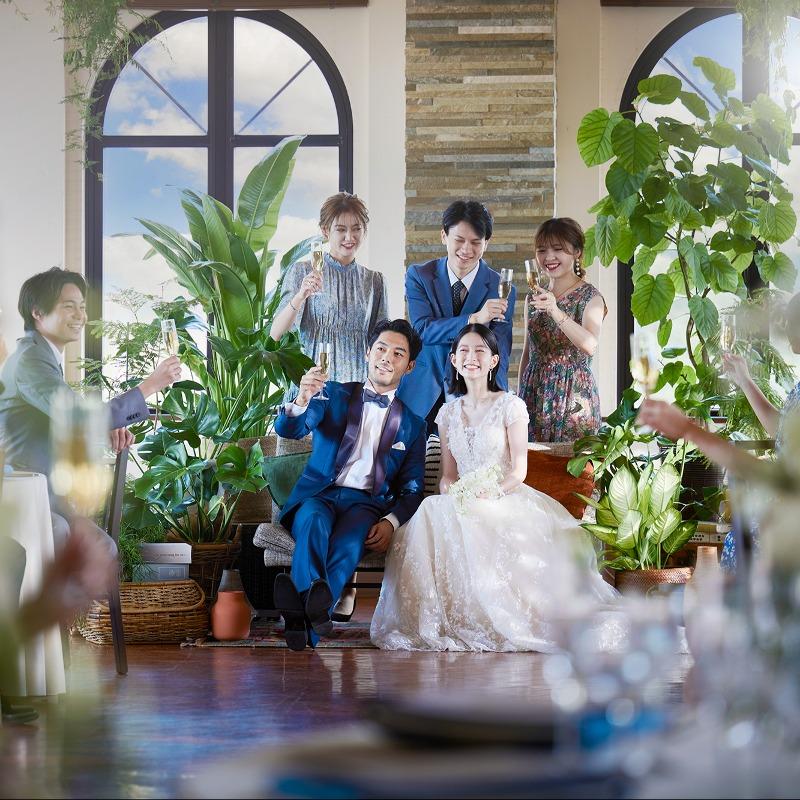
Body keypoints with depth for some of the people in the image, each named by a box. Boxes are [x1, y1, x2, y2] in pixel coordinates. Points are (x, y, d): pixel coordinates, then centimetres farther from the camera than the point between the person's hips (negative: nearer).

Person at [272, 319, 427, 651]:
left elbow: (412, 489, 15)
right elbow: (288, 429, -1)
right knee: (314, 521, -38)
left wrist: (391, 522, -8)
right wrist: (301, 402, -27)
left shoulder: (412, 424, 18)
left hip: (366, 503, 0)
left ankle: (303, 614, -60)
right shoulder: (334, 395, 15)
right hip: (318, 494, 0)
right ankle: (314, 607, -63)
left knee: (349, 539, -37)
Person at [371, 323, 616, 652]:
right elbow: (447, 473, 15)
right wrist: (452, 492, -9)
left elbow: (519, 470, -4)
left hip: (506, 500, -4)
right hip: (461, 501, 4)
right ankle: (438, 618, -28)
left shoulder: (510, 406, 3)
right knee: (433, 510, -31)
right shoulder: (448, 412, 17)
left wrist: (489, 495, -21)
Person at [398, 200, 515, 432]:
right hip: (423, 398, 1)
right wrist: (475, 318, -28)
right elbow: (422, 330, -15)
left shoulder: (501, 289, -3)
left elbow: (499, 357, -8)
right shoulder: (419, 276, -1)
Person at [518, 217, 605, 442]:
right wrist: (519, 396, 12)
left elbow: (590, 345, -22)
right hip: (535, 396, 5)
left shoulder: (590, 297, -5)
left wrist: (556, 312, -33)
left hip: (573, 398, -5)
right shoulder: (533, 298, 12)